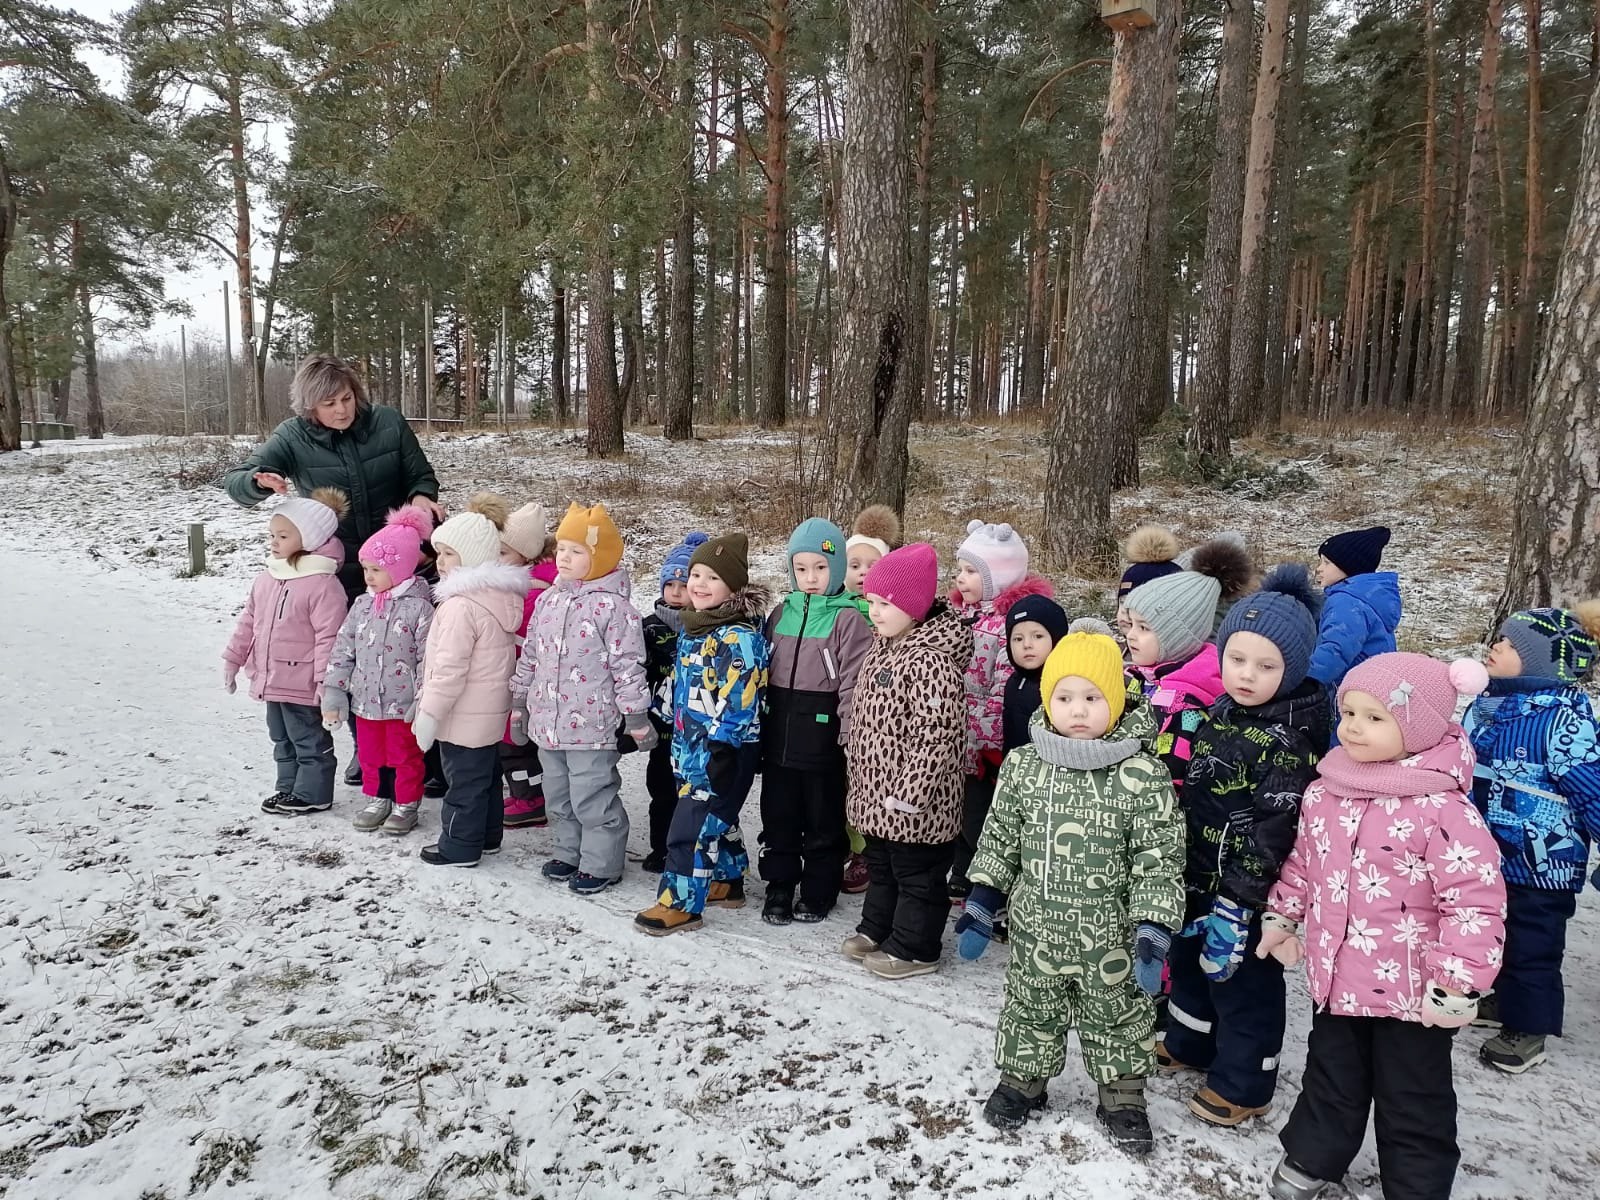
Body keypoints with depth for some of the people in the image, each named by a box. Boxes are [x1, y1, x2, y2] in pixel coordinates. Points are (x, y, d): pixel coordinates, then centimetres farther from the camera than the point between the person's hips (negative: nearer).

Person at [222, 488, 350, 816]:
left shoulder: (323, 585, -21)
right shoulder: (266, 579, 6)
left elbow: (329, 638, -22)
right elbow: (248, 622, 14)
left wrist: (326, 682, -23)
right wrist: (233, 659, 14)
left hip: (303, 685, -9)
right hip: (271, 680, 9)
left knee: (310, 741, 6)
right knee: (282, 740, 21)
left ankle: (312, 794, 19)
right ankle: (289, 788, 35)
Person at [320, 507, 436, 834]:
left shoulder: (418, 608, -16)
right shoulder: (362, 605, 2)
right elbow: (343, 652, 5)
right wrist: (332, 697, 3)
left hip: (403, 704, -6)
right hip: (365, 701, 6)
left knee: (405, 758, 10)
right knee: (370, 755, 20)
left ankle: (406, 805, 26)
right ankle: (376, 800, 38)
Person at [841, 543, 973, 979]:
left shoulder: (930, 662, -25)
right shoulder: (883, 647, 6)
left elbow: (936, 736, -26)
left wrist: (908, 793, -24)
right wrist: (863, 779, 20)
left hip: (911, 803, -9)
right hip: (878, 794, 10)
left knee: (917, 875, 9)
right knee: (881, 865, 24)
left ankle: (913, 949, 24)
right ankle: (877, 929, 41)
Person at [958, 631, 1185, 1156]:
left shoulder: (1142, 776, -17)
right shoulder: (1023, 765, -8)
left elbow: (1159, 858, -12)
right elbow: (1000, 836, 3)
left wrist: (1153, 929, -15)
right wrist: (981, 900, 4)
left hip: (1110, 935, -2)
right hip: (1036, 927, 2)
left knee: (1117, 1018, 18)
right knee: (1031, 1009, 21)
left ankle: (1122, 1098, 40)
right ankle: (1021, 1081, 43)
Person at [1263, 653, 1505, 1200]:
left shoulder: (1442, 807, -22)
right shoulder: (1323, 793, -2)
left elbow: (1475, 900, -21)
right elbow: (1302, 861, 13)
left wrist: (1458, 981, -19)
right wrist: (1280, 917, 17)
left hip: (1412, 992, -5)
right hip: (1335, 979, 6)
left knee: (1413, 1106, 14)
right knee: (1330, 1081, 25)